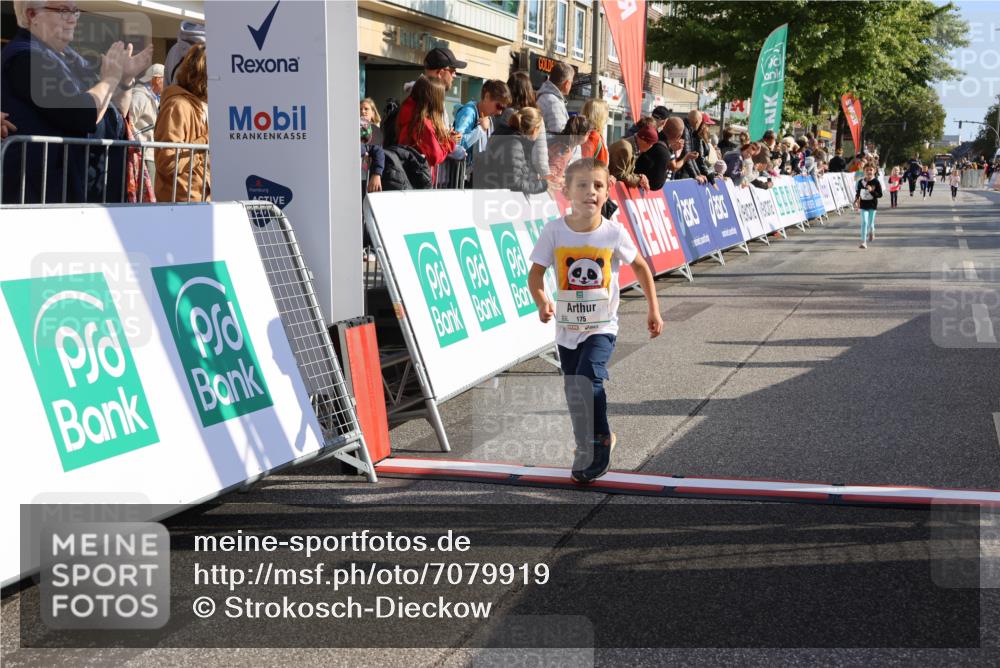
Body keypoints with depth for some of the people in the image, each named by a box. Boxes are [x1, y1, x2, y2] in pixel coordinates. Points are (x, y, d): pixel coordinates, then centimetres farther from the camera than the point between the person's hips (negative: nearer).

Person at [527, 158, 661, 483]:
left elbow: (641, 267, 4)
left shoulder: (614, 233, -11)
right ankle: (602, 438, 37)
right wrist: (542, 302, -29)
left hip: (602, 326, -2)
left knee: (587, 380, -22)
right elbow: (536, 274, -10)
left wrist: (653, 309, 5)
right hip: (567, 328, 3)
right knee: (574, 392, 12)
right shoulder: (554, 230, -11)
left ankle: (598, 442, -1)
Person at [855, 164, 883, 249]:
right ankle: (863, 242, -6)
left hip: (872, 205, -1)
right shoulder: (861, 182, -1)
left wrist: (872, 191, -24)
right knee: (864, 222, -7)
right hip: (863, 204, 1)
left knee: (870, 223, 7)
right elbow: (858, 192, 12)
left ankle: (871, 232, 44)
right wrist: (856, 200, -2)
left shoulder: (876, 182, -10)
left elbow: (880, 194, -10)